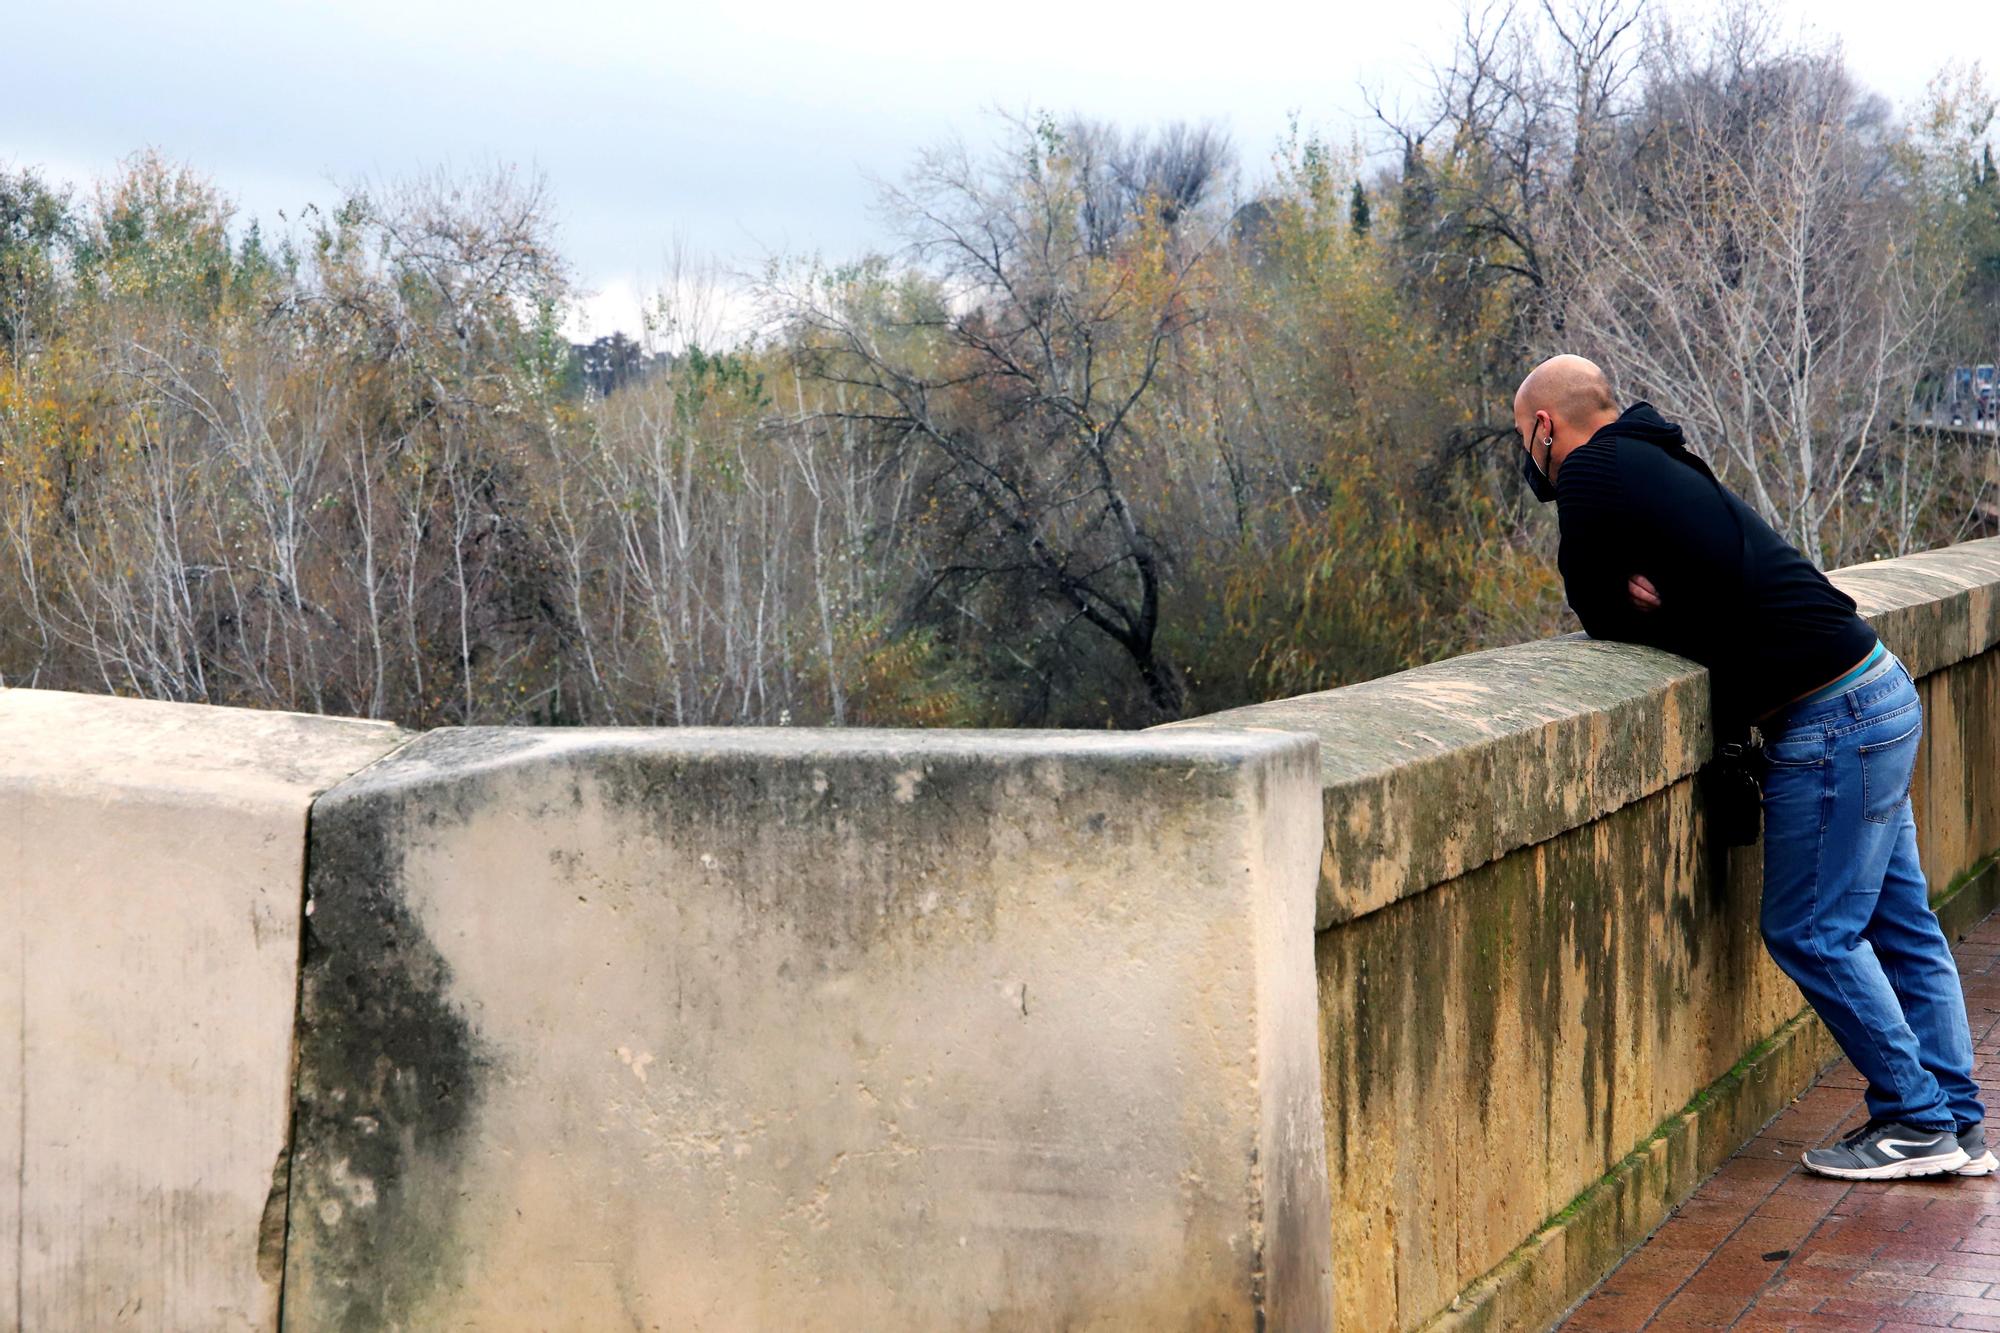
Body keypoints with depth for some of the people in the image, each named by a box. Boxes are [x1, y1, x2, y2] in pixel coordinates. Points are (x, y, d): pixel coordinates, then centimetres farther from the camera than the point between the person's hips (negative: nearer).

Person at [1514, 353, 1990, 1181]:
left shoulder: (1593, 473, -8)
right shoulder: (1656, 466, 19)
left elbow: (1599, 616, -5)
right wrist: (1656, 604, -2)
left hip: (1832, 722, -10)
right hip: (1879, 689, 10)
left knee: (1811, 933, 0)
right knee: (1899, 924, 13)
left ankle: (1917, 1123, 7)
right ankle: (1957, 1125, 19)